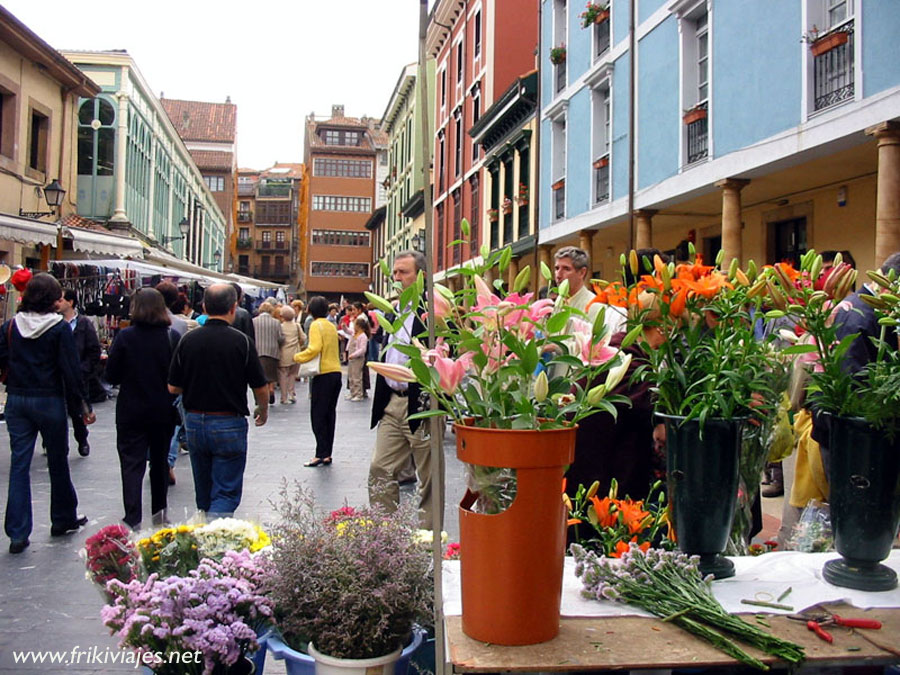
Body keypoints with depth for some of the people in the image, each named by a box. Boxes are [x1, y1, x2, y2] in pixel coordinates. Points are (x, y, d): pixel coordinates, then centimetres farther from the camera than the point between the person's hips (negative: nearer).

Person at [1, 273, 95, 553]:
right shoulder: (60, 328, -11)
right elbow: (71, 370, -12)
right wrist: (84, 406, -6)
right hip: (49, 401, -3)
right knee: (58, 462, 12)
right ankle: (64, 519, 26)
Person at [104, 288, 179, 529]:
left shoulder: (125, 336, -11)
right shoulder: (172, 337, -6)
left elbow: (111, 375, -7)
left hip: (131, 411, -2)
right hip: (164, 411, 2)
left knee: (132, 463, 1)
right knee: (160, 459, 19)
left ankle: (133, 520, -9)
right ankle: (159, 512, 30)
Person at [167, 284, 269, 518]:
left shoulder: (188, 340, -2)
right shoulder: (242, 341, -11)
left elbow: (173, 388, 2)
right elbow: (260, 388, -5)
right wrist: (263, 410, 15)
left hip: (194, 422, 4)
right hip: (229, 424, -4)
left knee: (204, 494, 19)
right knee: (226, 494, 0)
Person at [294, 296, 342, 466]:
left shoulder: (316, 325, -8)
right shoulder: (332, 326, 14)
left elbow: (314, 349, -20)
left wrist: (298, 357, -6)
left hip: (323, 374, -7)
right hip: (336, 372, 7)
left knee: (318, 416, -2)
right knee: (330, 413, 11)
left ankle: (322, 454, -5)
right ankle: (327, 454, 13)